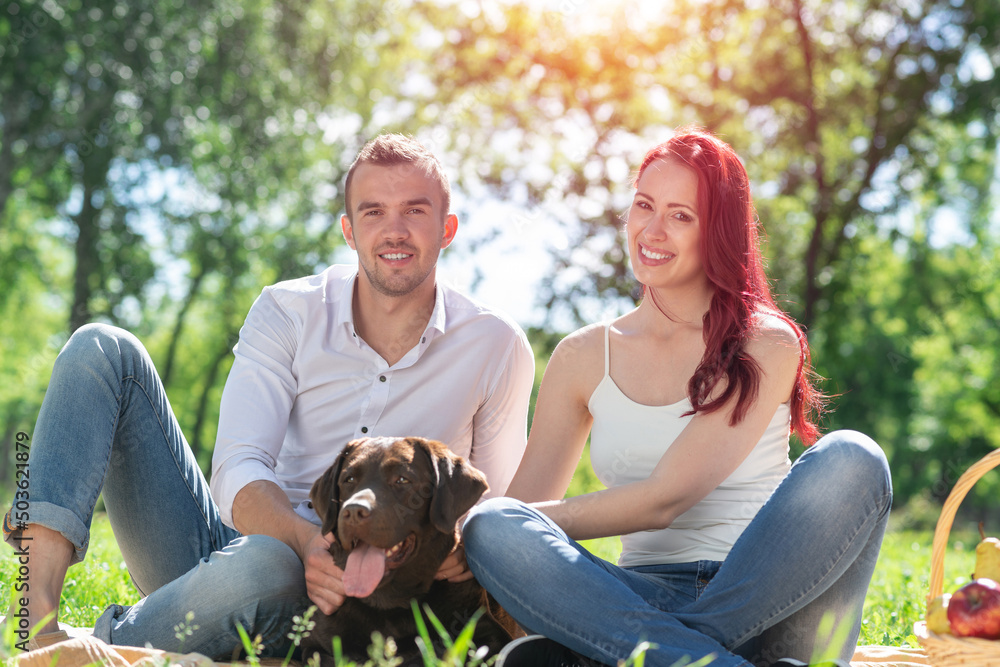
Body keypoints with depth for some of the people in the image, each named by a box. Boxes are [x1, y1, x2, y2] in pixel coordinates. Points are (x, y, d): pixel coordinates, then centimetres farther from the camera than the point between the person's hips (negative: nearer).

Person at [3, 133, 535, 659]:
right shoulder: (287, 312, 0)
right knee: (100, 350, -12)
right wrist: (306, 538, -33)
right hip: (230, 539, 3)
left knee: (263, 563, -42)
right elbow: (239, 469, -11)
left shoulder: (494, 349, -1)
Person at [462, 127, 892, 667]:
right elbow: (524, 505, 8)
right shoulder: (583, 358, 10)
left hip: (765, 599, -1)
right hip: (647, 597, 2)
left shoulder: (767, 345, -1)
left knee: (849, 460, -29)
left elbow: (663, 499, -11)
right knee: (491, 528, -24)